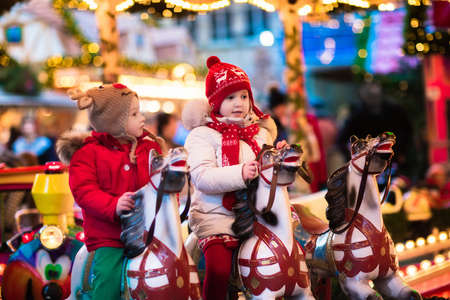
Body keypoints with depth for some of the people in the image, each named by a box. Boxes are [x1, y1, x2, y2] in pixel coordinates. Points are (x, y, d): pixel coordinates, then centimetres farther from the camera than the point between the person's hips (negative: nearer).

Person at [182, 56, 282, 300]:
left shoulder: (260, 133, 16)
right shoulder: (203, 134, 0)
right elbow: (201, 177, -16)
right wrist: (240, 174, -30)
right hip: (216, 214, -5)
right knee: (219, 267, -25)